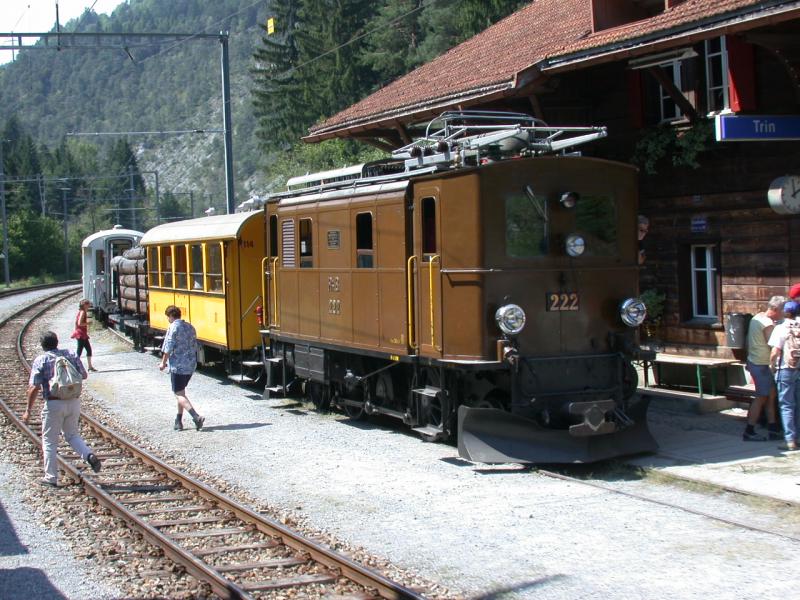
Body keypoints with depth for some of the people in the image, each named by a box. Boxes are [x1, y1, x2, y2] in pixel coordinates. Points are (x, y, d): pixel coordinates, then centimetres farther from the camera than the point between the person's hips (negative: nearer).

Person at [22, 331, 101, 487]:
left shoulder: (41, 360, -7)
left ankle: (51, 478, 11)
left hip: (54, 404, -4)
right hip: (74, 402, 4)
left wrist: (28, 410, -3)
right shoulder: (71, 355, 5)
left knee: (49, 441, 8)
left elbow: (34, 388, -11)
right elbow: (84, 375, 13)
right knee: (72, 435, 22)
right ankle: (90, 455, -3)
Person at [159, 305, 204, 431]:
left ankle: (196, 417, -21)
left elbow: (168, 348, -14)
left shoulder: (173, 327, -11)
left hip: (177, 366, -8)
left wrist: (163, 363, -3)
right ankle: (179, 421, 21)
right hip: (190, 366, 8)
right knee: (181, 392, 20)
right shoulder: (190, 327, 12)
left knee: (179, 394, -4)